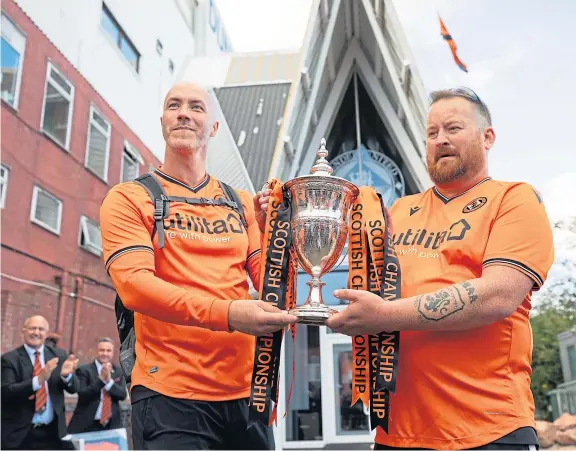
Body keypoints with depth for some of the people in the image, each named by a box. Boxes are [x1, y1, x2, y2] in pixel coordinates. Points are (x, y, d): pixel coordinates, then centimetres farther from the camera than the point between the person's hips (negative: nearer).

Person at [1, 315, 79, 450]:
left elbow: (73, 388, 1)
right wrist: (38, 380, -31)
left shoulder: (59, 355, 5)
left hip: (53, 432, 3)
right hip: (19, 434, -2)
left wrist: (67, 375, -22)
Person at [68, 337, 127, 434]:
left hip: (112, 426, 3)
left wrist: (109, 381, -16)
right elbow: (82, 394, -15)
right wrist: (101, 379, -23)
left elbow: (123, 395, -2)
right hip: (86, 426, -3)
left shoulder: (118, 371, 9)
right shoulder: (84, 370, -3)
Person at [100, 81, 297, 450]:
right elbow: (134, 285, -17)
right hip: (169, 394, -4)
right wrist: (227, 314, -29)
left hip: (245, 391, 4)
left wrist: (269, 231, -12)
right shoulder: (129, 198, -1)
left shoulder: (242, 202, 9)